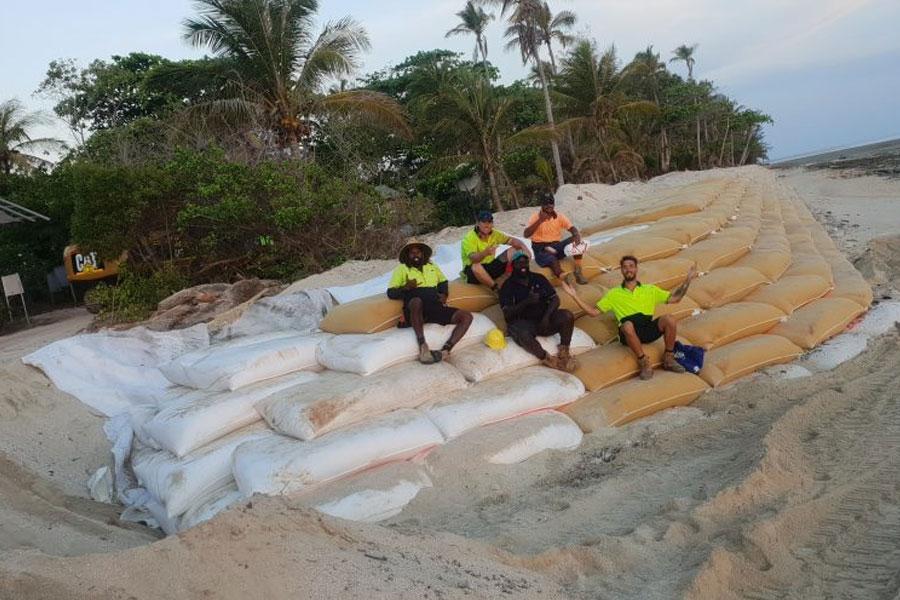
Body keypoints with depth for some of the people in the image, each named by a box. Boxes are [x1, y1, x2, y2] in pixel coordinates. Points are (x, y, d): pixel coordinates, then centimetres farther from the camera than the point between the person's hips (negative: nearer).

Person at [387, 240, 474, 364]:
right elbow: (391, 293, 9)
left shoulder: (432, 266, 28)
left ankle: (445, 351, -32)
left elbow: (443, 282, 34)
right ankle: (423, 348, -46)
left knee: (467, 316, -17)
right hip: (415, 312, -4)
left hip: (436, 307, 5)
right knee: (416, 301, -42)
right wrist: (406, 287, -10)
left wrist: (444, 294, 11)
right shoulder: (402, 269, 15)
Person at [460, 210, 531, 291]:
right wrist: (485, 253, -57)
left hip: (491, 266, 7)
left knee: (513, 251, -3)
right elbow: (473, 258, -36)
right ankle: (496, 288, -24)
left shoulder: (494, 234, 1)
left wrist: (524, 247, -20)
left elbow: (512, 240, 1)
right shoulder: (469, 238, -20)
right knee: (476, 267, -43)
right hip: (473, 271, -6)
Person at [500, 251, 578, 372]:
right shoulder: (508, 285, 2)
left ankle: (564, 353, -13)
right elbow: (507, 314, -7)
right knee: (523, 335, -39)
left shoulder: (539, 278, 12)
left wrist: (546, 316, -16)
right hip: (523, 323, -3)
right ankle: (548, 359, -22)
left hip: (544, 320, 3)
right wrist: (526, 302, -22)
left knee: (567, 315, -24)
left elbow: (555, 299, 4)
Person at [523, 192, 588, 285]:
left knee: (576, 241, -20)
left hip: (556, 246, 4)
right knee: (552, 259, -37)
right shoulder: (535, 217, -5)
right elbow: (526, 235, -18)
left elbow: (572, 228, -7)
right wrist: (540, 220, -23)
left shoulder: (560, 216, 4)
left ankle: (578, 272, -26)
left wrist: (577, 235, -32)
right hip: (540, 249, -4)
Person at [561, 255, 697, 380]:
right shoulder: (614, 293, 19)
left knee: (668, 319, -29)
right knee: (627, 325, -39)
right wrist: (575, 296, 5)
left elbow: (674, 299, 18)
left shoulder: (650, 289, 23)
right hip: (630, 333, -2)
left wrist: (687, 280, 8)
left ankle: (669, 360, -9)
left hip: (650, 328, 2)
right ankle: (645, 364, -24)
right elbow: (594, 312, 15)